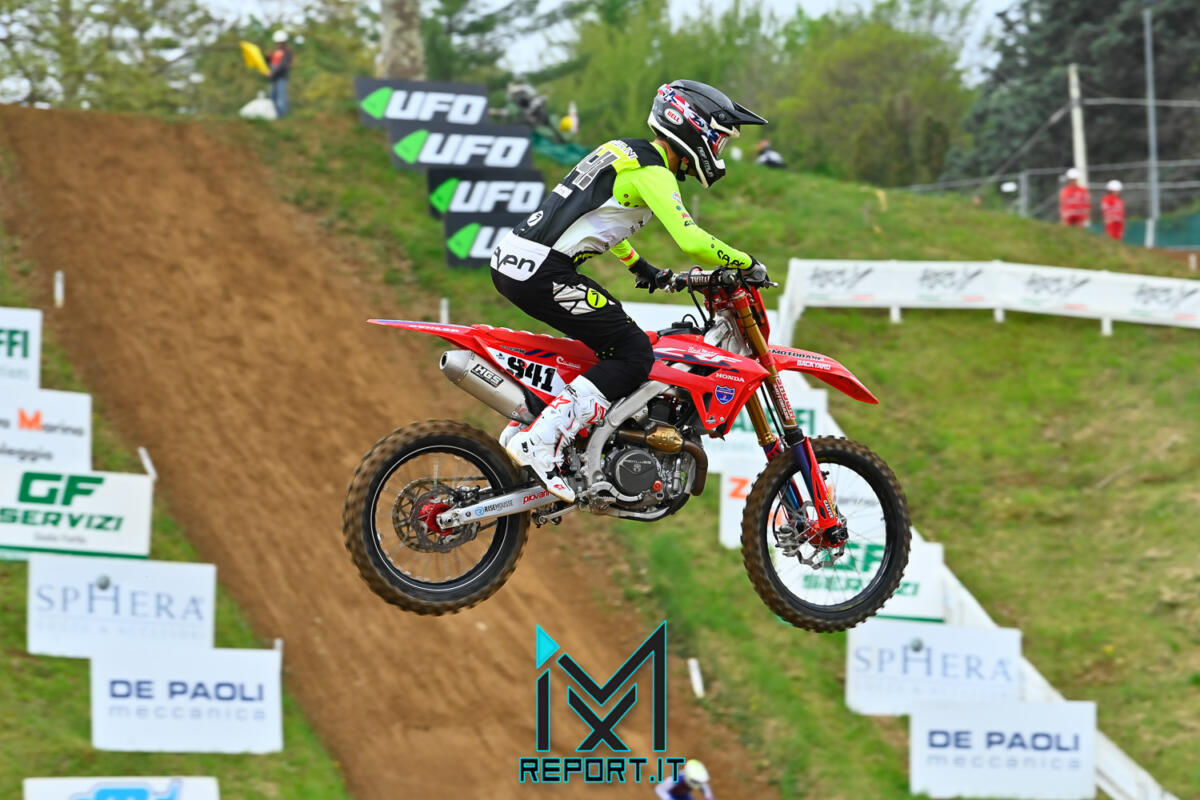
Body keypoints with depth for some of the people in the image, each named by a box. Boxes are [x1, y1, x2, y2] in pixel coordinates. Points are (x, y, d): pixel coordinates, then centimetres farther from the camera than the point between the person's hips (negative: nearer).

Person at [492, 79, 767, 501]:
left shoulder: (625, 152, 22)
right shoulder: (651, 171, -8)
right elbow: (691, 242, -19)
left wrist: (641, 267, 42)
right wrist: (746, 263, -3)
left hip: (511, 261, 10)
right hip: (543, 271, -10)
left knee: (609, 332, 24)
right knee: (633, 353, -8)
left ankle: (522, 424, 19)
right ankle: (540, 443, -18)